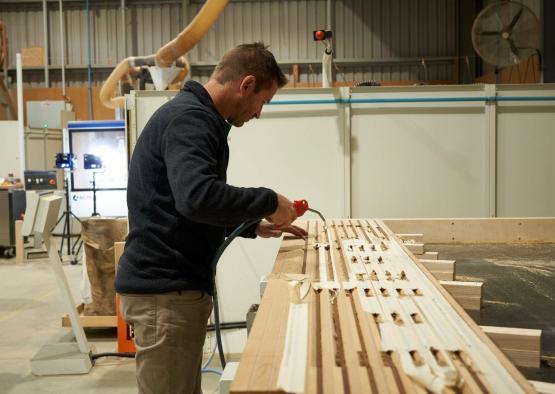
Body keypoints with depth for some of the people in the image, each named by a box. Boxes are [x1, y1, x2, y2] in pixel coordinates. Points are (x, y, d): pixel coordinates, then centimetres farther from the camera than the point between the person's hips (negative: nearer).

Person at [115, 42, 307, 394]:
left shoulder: (195, 117, 18)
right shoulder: (188, 118, -15)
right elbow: (197, 198, -32)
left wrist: (254, 226, 16)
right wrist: (268, 201, -18)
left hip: (178, 285, 10)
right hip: (166, 291, -10)